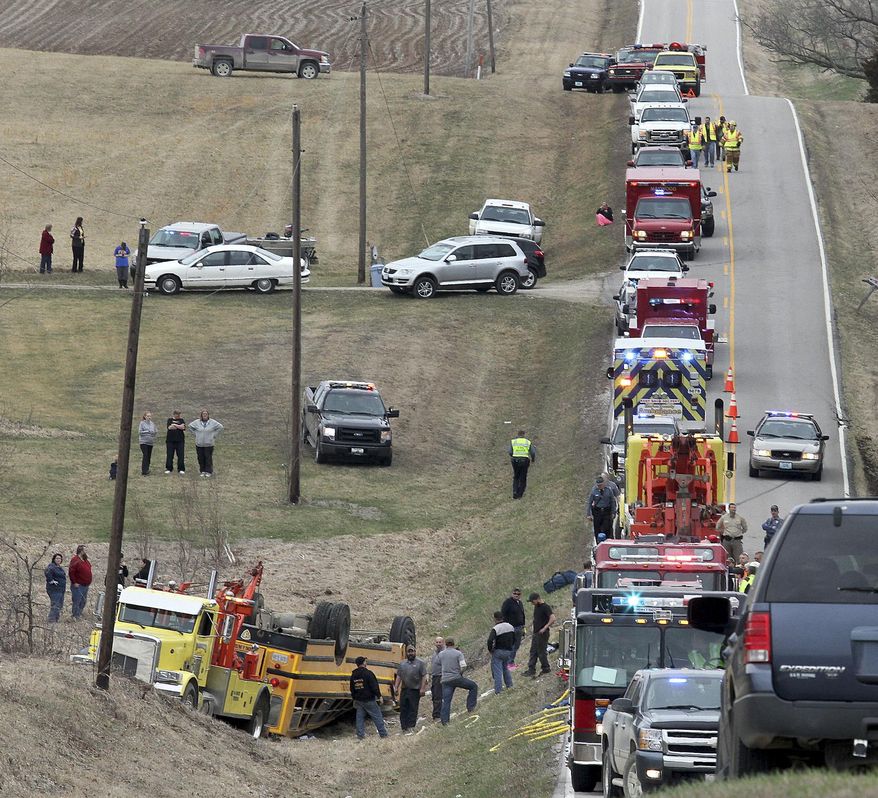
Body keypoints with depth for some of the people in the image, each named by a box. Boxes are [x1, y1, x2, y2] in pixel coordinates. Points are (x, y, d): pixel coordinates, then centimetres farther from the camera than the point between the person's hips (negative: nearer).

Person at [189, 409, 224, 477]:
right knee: (201, 458, 4)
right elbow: (190, 426, 16)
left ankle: (209, 472, 4)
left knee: (208, 458, -3)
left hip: (209, 444, -2)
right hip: (199, 444, 2)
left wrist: (214, 434, 1)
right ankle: (203, 471, 14)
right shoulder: (197, 422, 2)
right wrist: (195, 434, 8)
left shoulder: (212, 422, -2)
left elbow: (221, 427, 5)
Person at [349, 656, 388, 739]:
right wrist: (379, 695, -6)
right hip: (369, 700, -6)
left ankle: (360, 735, 7)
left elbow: (352, 689, 15)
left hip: (358, 700, 6)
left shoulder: (353, 675, 6)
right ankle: (383, 734, 3)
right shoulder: (367, 673, -15)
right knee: (377, 716, 1)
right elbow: (374, 686, -17)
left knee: (360, 717, 10)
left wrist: (354, 698, 26)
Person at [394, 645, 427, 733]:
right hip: (404, 690, 4)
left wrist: (422, 688, -11)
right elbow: (398, 676, 16)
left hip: (415, 690, -4)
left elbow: (424, 676, -3)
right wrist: (396, 687, 7)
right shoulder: (402, 663, 15)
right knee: (403, 709, 4)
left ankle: (411, 727, 0)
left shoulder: (420, 663, 1)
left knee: (413, 709, -4)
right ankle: (404, 727, 10)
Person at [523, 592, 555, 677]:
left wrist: (545, 628, -27)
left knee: (541, 652, -1)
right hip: (536, 633, 9)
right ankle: (531, 669, 12)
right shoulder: (536, 607, 11)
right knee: (533, 651, 9)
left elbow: (552, 619, -26)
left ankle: (546, 668, 12)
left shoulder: (545, 607, -17)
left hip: (542, 634, -9)